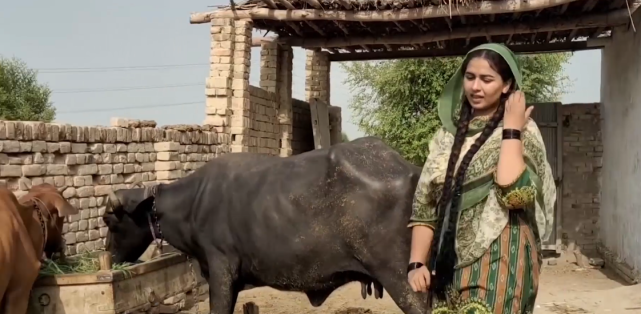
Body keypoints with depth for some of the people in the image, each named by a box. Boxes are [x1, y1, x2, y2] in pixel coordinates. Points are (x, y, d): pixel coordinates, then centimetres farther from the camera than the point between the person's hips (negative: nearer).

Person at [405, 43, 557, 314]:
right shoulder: (448, 133, 10)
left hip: (499, 258, -5)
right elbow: (424, 204, 9)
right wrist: (416, 263, 1)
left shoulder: (522, 131, -3)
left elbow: (515, 195, -21)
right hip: (450, 259, 5)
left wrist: (511, 129, -14)